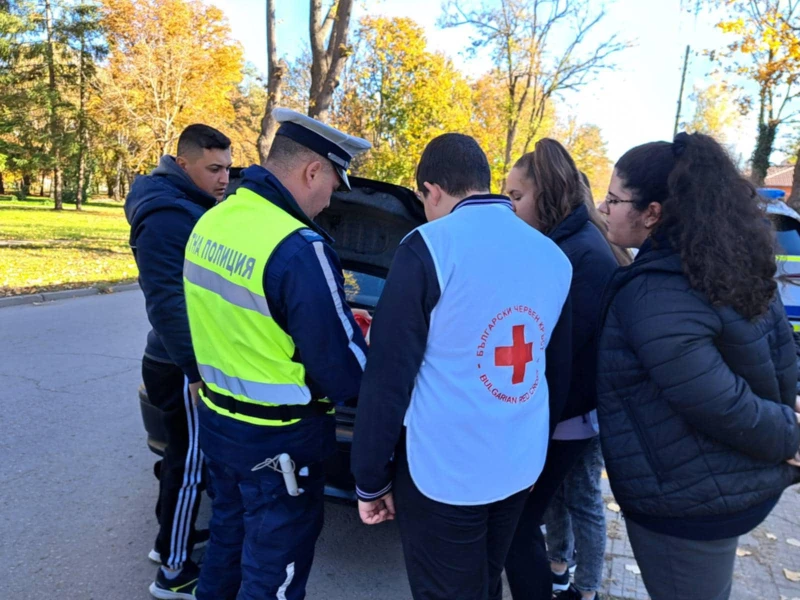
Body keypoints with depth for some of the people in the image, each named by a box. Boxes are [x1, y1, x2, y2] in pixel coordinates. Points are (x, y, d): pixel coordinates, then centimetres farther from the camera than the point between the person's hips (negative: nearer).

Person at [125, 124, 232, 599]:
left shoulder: (195, 206, 11)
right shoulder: (167, 217, -20)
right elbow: (166, 302, -26)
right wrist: (196, 369, -25)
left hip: (194, 360, 10)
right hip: (184, 368, -10)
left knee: (184, 457, 22)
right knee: (190, 464, 3)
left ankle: (170, 538, 40)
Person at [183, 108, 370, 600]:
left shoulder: (211, 222, 1)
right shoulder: (299, 248, -26)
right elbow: (344, 373, -22)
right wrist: (368, 347, 1)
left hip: (216, 419, 8)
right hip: (279, 442, -8)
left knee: (228, 540, 29)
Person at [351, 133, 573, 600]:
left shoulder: (430, 246, -15)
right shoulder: (554, 256, 4)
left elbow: (389, 375, -14)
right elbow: (559, 369, 12)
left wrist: (371, 479, -5)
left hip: (443, 470, -6)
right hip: (522, 465, 6)